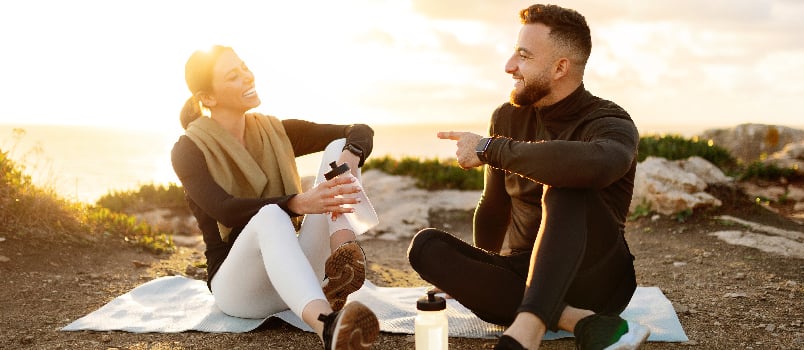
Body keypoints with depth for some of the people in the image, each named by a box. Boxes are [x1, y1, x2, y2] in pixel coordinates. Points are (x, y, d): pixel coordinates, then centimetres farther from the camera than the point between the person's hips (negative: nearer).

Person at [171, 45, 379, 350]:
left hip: (297, 275, 4)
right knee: (271, 215, -39)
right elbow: (226, 210, -24)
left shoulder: (277, 132, 9)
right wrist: (299, 203, -40)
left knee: (338, 147, -12)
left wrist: (349, 159, -25)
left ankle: (345, 259, -39)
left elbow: (361, 131, -1)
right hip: (237, 284, -4)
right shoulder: (188, 151, -5)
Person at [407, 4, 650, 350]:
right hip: (525, 277, 6)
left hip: (595, 279, -5)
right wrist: (475, 276, 30)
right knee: (425, 245, -19)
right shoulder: (507, 118, 6)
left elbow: (596, 164, -39)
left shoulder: (610, 123, -12)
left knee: (565, 186, -31)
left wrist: (488, 149, -29)